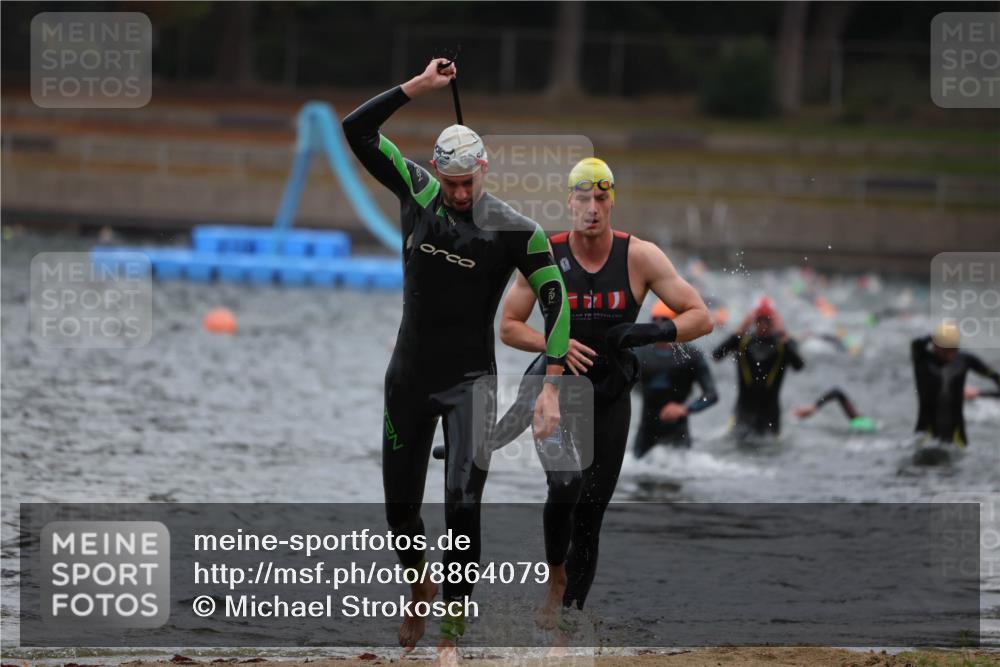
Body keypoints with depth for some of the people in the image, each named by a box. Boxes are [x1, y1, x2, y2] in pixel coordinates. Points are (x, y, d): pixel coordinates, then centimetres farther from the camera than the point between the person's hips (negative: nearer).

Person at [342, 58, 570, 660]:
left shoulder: (516, 230, -11)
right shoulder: (416, 191, -1)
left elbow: (556, 302, -9)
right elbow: (357, 130, -1)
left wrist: (551, 388, -16)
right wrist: (422, 85, -10)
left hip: (471, 382, -3)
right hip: (409, 378, 3)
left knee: (463, 503, -17)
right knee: (401, 503, 9)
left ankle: (452, 632, -11)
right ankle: (419, 590, 38)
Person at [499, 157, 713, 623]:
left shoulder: (639, 257, -7)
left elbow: (701, 317, -6)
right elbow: (508, 327, 1)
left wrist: (651, 332, -24)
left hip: (610, 400, 1)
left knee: (590, 513, 2)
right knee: (567, 486, -24)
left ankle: (569, 612, 14)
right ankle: (555, 578, 1)